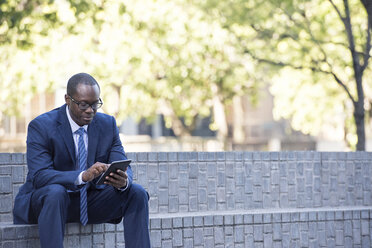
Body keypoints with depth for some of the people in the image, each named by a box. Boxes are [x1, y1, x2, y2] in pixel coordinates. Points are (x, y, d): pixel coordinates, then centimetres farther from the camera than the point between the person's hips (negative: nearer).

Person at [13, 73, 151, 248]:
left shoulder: (107, 124, 2)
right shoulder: (41, 126, -14)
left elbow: (123, 166, -4)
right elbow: (39, 176, -25)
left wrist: (124, 181, -31)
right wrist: (83, 176, -41)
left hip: (90, 203, 5)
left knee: (137, 193, -16)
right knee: (55, 192, -38)